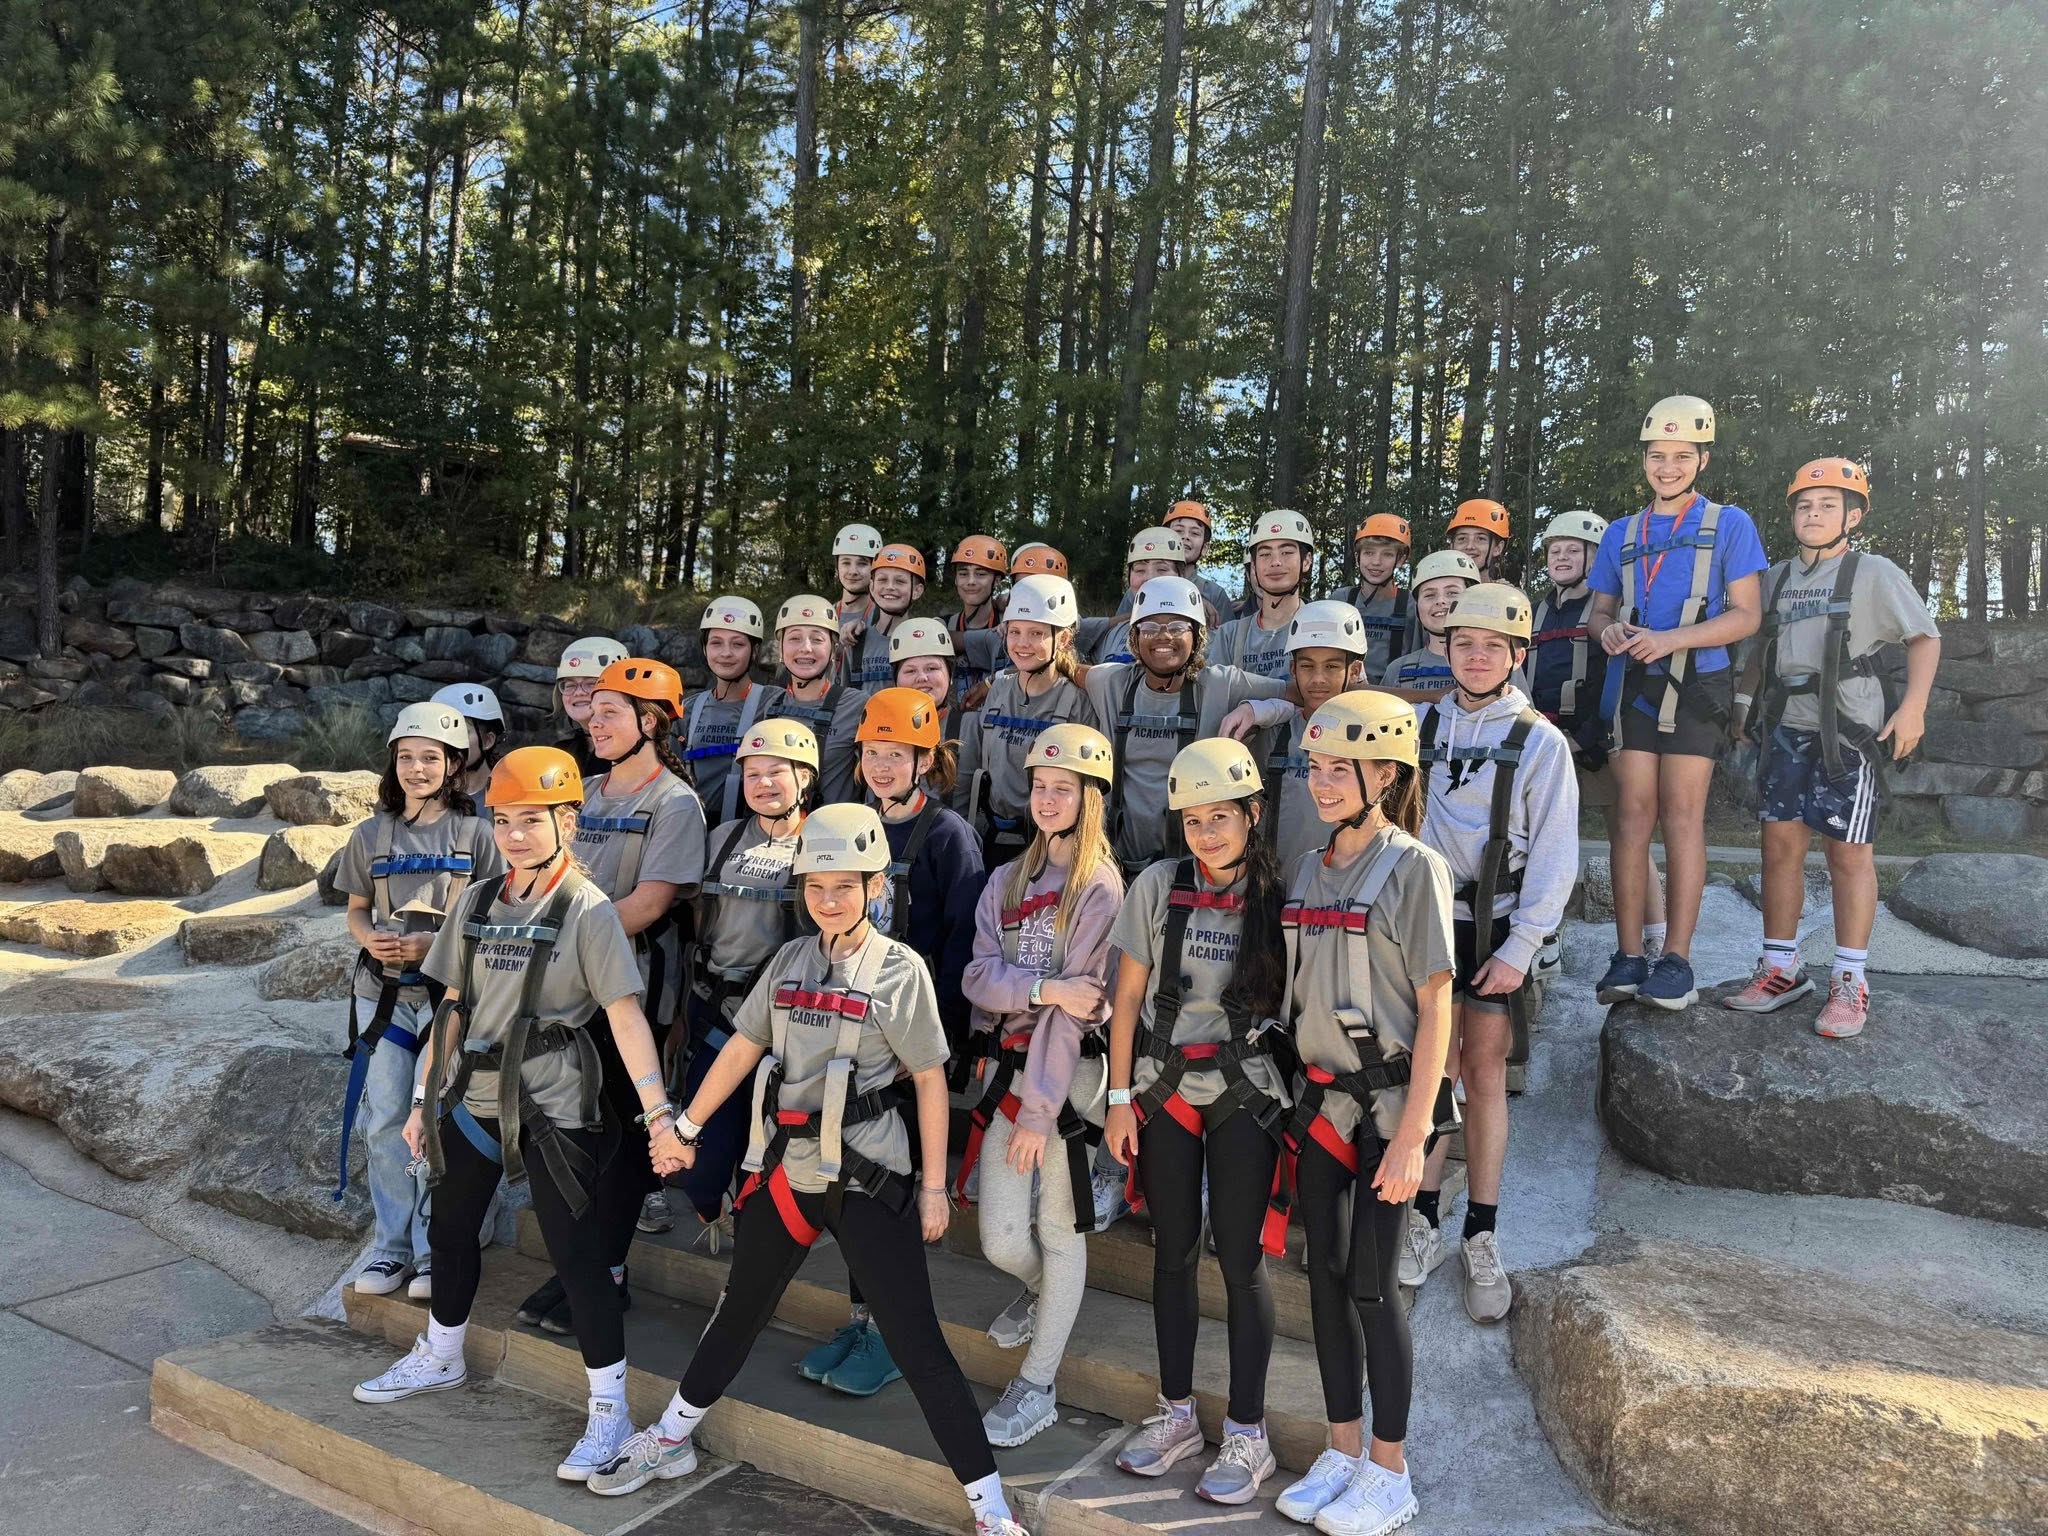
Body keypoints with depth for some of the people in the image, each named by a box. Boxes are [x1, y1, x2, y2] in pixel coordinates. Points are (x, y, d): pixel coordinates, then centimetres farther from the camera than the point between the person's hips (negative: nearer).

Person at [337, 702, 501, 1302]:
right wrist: (370, 939, -8)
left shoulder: (474, 834, -2)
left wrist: (436, 943, -15)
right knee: (384, 1121, 4)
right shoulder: (371, 835, 7)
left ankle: (433, 1250, 12)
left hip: (449, 992, -3)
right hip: (382, 992, 3)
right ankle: (392, 1245, 18)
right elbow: (356, 911, 14)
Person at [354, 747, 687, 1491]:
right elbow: (453, 1006, 10)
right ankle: (440, 1356, 47)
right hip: (471, 1097, 7)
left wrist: (658, 1113, -27)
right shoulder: (477, 901, 4)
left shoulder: (587, 910, -14)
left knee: (574, 1250, -4)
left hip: (551, 1107, -6)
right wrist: (425, 1097, 11)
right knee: (450, 1229, 22)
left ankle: (610, 1410, 9)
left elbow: (625, 1016, -20)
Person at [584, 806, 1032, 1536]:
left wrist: (934, 1186, -7)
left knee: (916, 1338, -2)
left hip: (867, 1176, -5)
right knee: (740, 1310, 22)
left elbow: (930, 1079, -6)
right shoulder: (789, 961, 5)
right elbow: (742, 1048, 11)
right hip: (784, 1167, 5)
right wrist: (686, 1126, 12)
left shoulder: (899, 968, -8)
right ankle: (669, 1441, 43)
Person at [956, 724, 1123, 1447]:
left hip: (1068, 1071, -4)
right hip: (1004, 1065, 5)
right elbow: (979, 976, 0)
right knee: (1002, 1239, 4)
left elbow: (1076, 1008, -13)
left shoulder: (1100, 888, -7)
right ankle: (1042, 1293, 39)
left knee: (1058, 1231, 5)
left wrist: (1039, 1108, -15)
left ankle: (1037, 1388, 21)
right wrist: (1045, 988, -18)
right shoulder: (1006, 880, 12)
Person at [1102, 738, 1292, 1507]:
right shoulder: (1158, 885, -3)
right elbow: (1128, 998, 1)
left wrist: (1296, 1092, -7)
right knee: (1173, 1250, 12)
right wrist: (1120, 1099, -1)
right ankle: (1177, 1412, 28)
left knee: (1239, 1257, 2)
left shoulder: (1277, 894, -6)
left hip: (1246, 1095, -2)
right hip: (1163, 1089, 2)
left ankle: (1246, 1434, 17)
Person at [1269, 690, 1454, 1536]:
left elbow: (1436, 1006, -12)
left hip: (1386, 1101, -6)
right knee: (1326, 1275, 12)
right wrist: (1291, 1098, 8)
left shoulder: (1413, 868, -11)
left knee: (1371, 1284, 1)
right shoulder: (1306, 869, 7)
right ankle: (1342, 1454, 28)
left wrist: (1412, 1135, -15)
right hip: (1318, 1099, 6)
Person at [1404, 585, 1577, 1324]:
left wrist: (1519, 950, -10)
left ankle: (1481, 1240, 18)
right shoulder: (1421, 725, 4)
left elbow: (1555, 859, -6)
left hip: (1495, 930, -2)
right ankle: (1424, 1224, 19)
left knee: (1484, 1078, 6)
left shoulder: (1541, 743, -4)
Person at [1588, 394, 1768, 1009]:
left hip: (1694, 686, -3)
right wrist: (1607, 630, -7)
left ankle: (1676, 960, -3)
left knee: (1682, 816, -6)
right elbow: (1599, 610, 18)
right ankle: (1628, 957, 1)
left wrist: (1671, 639, -15)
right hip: (1632, 686, 3)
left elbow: (1746, 615, -1)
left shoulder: (1728, 524, 5)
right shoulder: (1621, 534, 17)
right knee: (1633, 815, 0)